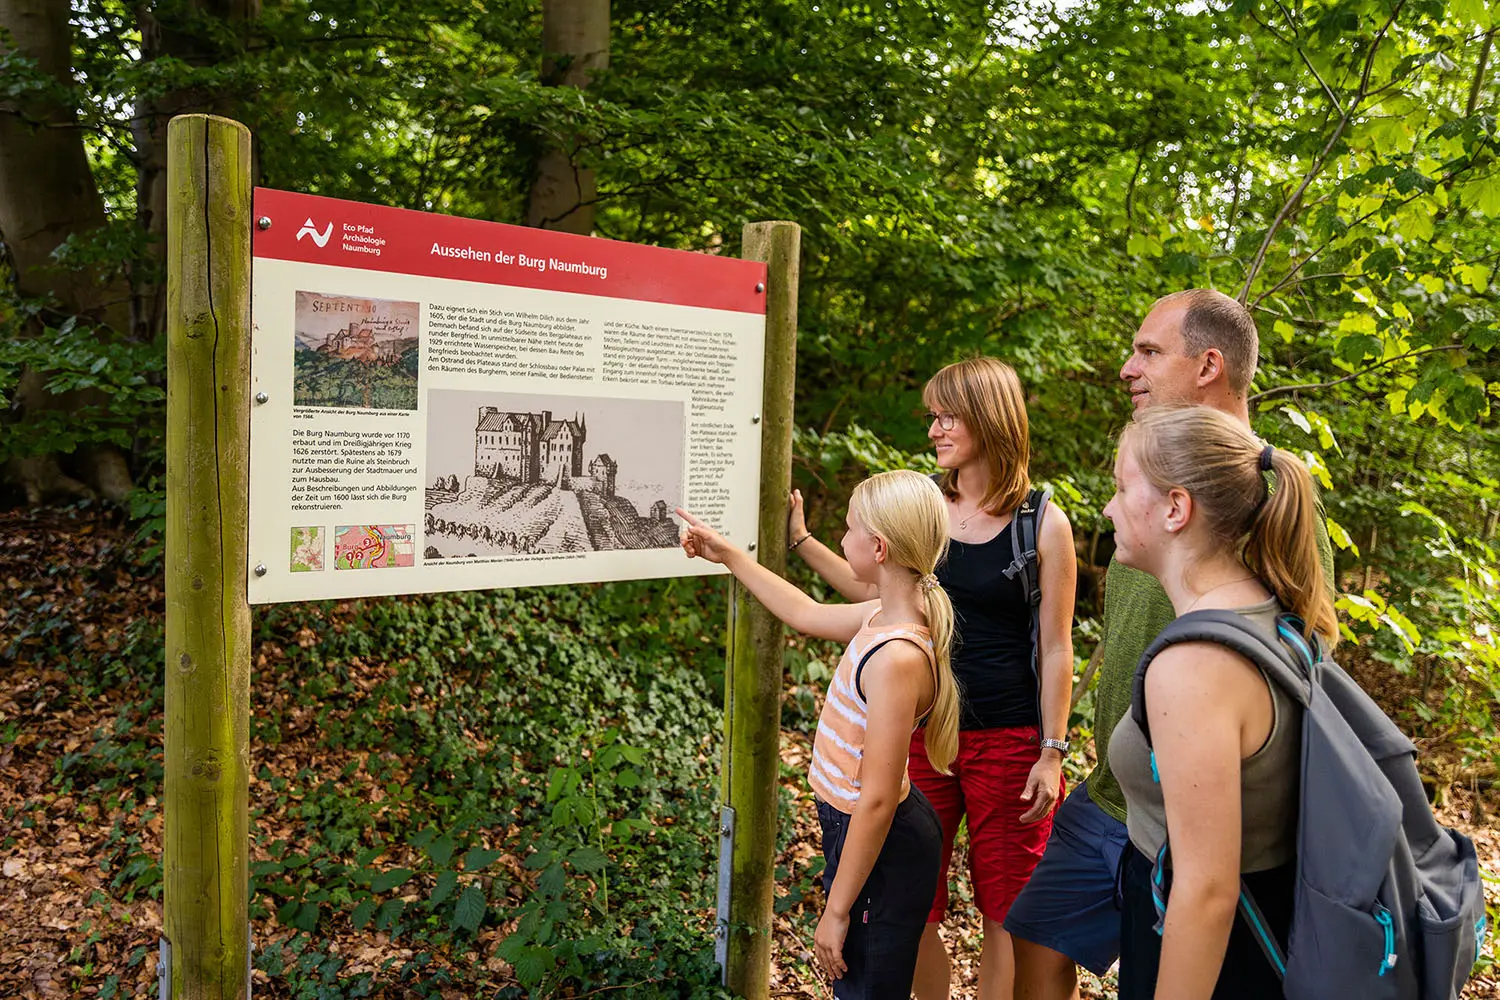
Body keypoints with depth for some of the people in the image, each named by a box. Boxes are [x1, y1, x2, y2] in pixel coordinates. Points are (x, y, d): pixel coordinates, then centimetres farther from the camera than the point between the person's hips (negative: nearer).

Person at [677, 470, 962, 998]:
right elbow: (806, 613, 19)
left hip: (881, 851, -9)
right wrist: (729, 555, 24)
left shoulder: (897, 657, -29)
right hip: (853, 827, 9)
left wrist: (838, 909, -18)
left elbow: (877, 800, -26)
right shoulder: (884, 617, -2)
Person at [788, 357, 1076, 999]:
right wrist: (800, 540, 9)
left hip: (1009, 740, -3)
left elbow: (1055, 649, -5)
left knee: (1004, 909, 10)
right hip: (923, 729, 4)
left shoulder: (1043, 524, -8)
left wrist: (1051, 753, -6)